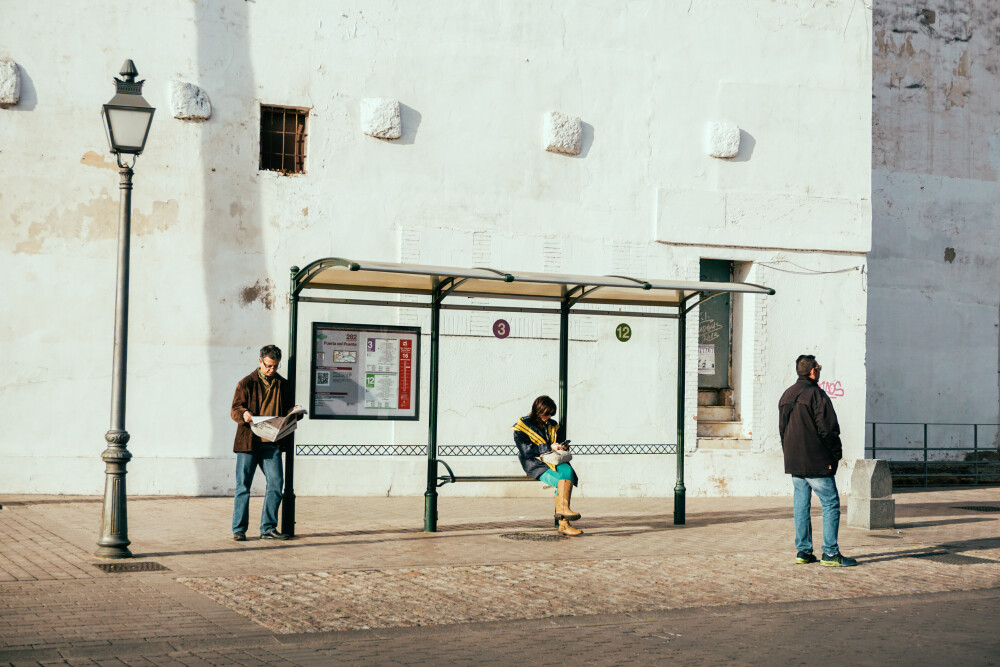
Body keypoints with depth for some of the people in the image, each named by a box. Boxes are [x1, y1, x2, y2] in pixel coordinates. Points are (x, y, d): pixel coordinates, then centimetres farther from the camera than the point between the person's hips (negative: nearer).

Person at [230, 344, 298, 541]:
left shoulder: (283, 384, 14)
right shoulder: (246, 383, 3)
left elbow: (286, 409, 19)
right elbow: (235, 409, -1)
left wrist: (293, 411, -4)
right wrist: (244, 414, -23)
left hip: (271, 443, 3)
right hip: (248, 441, -3)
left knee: (276, 482, -4)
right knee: (243, 485, 1)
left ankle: (268, 528, 6)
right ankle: (239, 529, 9)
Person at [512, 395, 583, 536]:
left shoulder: (552, 425, 19)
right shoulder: (522, 426, 0)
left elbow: (560, 441, 29)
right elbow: (526, 451, -10)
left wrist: (563, 447, 3)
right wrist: (549, 447, -17)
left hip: (554, 461, 5)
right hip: (535, 464, -5)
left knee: (568, 471, -31)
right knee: (560, 480, -31)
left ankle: (562, 509, -39)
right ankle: (564, 524, -35)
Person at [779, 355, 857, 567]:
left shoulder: (786, 396, 13)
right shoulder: (816, 394, -13)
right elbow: (827, 429, -16)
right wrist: (836, 454, -6)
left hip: (794, 462, 8)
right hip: (817, 462, -8)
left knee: (801, 505, 11)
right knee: (831, 504, -3)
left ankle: (803, 551, 11)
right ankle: (830, 554, -5)